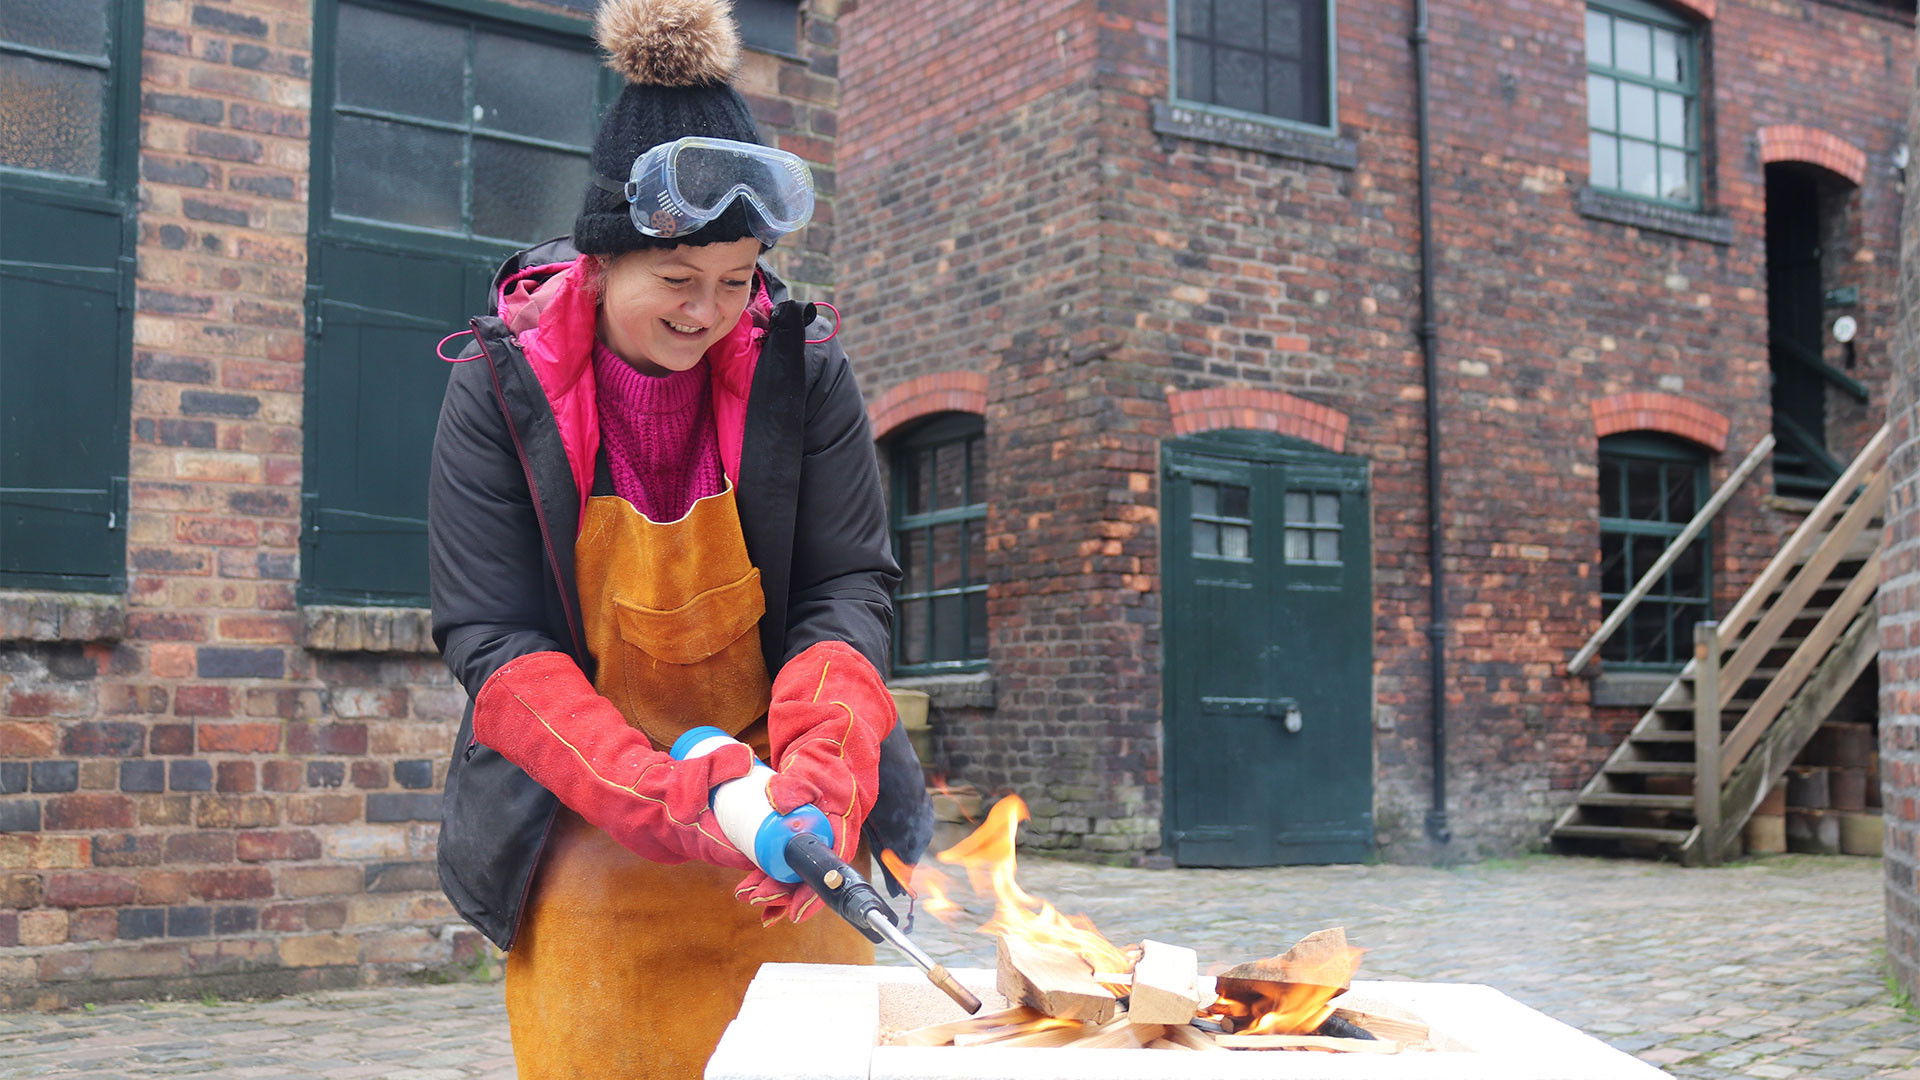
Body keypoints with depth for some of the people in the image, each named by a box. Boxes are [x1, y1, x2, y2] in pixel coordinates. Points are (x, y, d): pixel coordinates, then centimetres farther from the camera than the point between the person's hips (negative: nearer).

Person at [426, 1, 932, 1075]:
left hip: (779, 834, 1)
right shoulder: (503, 385, -8)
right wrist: (654, 793, -25)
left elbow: (849, 586, -5)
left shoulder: (804, 371, -5)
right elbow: (491, 636, -11)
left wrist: (823, 773, -24)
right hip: (587, 837, -1)